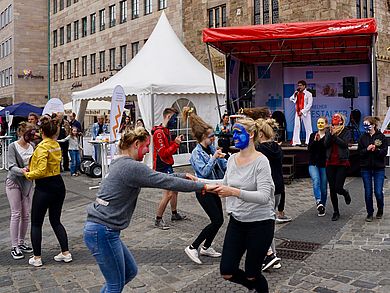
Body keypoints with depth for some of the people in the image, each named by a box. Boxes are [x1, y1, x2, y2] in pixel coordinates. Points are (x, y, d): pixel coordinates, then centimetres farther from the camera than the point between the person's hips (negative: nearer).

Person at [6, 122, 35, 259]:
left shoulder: (31, 147, 4)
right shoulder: (13, 146, -9)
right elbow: (12, 167, -17)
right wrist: (22, 171, -36)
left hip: (27, 182, 5)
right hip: (14, 182, -5)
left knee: (26, 214, 8)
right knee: (16, 214, -3)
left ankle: (21, 242, 23)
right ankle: (14, 247, 6)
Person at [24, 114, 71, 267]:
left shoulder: (42, 147, -18)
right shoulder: (57, 145, 6)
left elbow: (41, 171, -24)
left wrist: (28, 174, -7)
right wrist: (32, 167, 18)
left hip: (44, 188, -7)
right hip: (58, 185, 7)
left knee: (36, 223, 10)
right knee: (56, 221, 17)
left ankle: (37, 258, 18)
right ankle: (66, 253, 19)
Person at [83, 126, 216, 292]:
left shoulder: (121, 164, 11)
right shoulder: (132, 167, -19)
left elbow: (155, 176, 19)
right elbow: (166, 182, -17)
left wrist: (182, 176, 19)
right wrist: (202, 187, -9)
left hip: (102, 229, 10)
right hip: (103, 232, -10)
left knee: (130, 271, 19)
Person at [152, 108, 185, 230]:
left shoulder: (166, 131, 14)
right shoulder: (158, 133, -19)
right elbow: (163, 154, -22)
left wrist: (175, 141, -1)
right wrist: (176, 144, -19)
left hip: (168, 166, 11)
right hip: (162, 167, -11)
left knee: (175, 189, 19)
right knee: (169, 193, -12)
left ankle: (174, 214, 34)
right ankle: (158, 220, 0)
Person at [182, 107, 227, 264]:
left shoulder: (212, 147, 5)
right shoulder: (196, 153, -17)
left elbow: (222, 164, 11)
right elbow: (204, 172, -25)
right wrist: (214, 157, -27)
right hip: (203, 190, -8)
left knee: (219, 219, 11)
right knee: (217, 220, -9)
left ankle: (206, 247, 28)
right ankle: (192, 247, 1)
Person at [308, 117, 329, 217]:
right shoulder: (313, 135, 9)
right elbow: (309, 149, -1)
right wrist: (315, 141, -16)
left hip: (324, 164, -2)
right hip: (313, 163, 2)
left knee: (323, 187, 5)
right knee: (316, 181, -23)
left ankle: (322, 206, 20)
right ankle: (319, 202, -28)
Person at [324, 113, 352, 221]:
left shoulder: (346, 132, 1)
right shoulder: (328, 131, 9)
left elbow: (344, 144, -14)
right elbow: (326, 144, -4)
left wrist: (334, 136, -18)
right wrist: (331, 134, -17)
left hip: (342, 163, -3)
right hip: (330, 163, 3)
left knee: (338, 188, -8)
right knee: (332, 189, 5)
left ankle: (346, 193, 31)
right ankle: (336, 212, 19)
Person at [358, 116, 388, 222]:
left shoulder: (381, 137, -1)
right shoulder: (363, 137, 5)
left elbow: (384, 152, -5)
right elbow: (359, 152, 2)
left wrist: (376, 150, -23)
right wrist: (367, 149, -16)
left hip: (379, 168, -2)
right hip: (366, 168, 2)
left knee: (378, 192, -3)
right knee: (368, 192, 4)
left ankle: (380, 210, 25)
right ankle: (370, 213, 18)